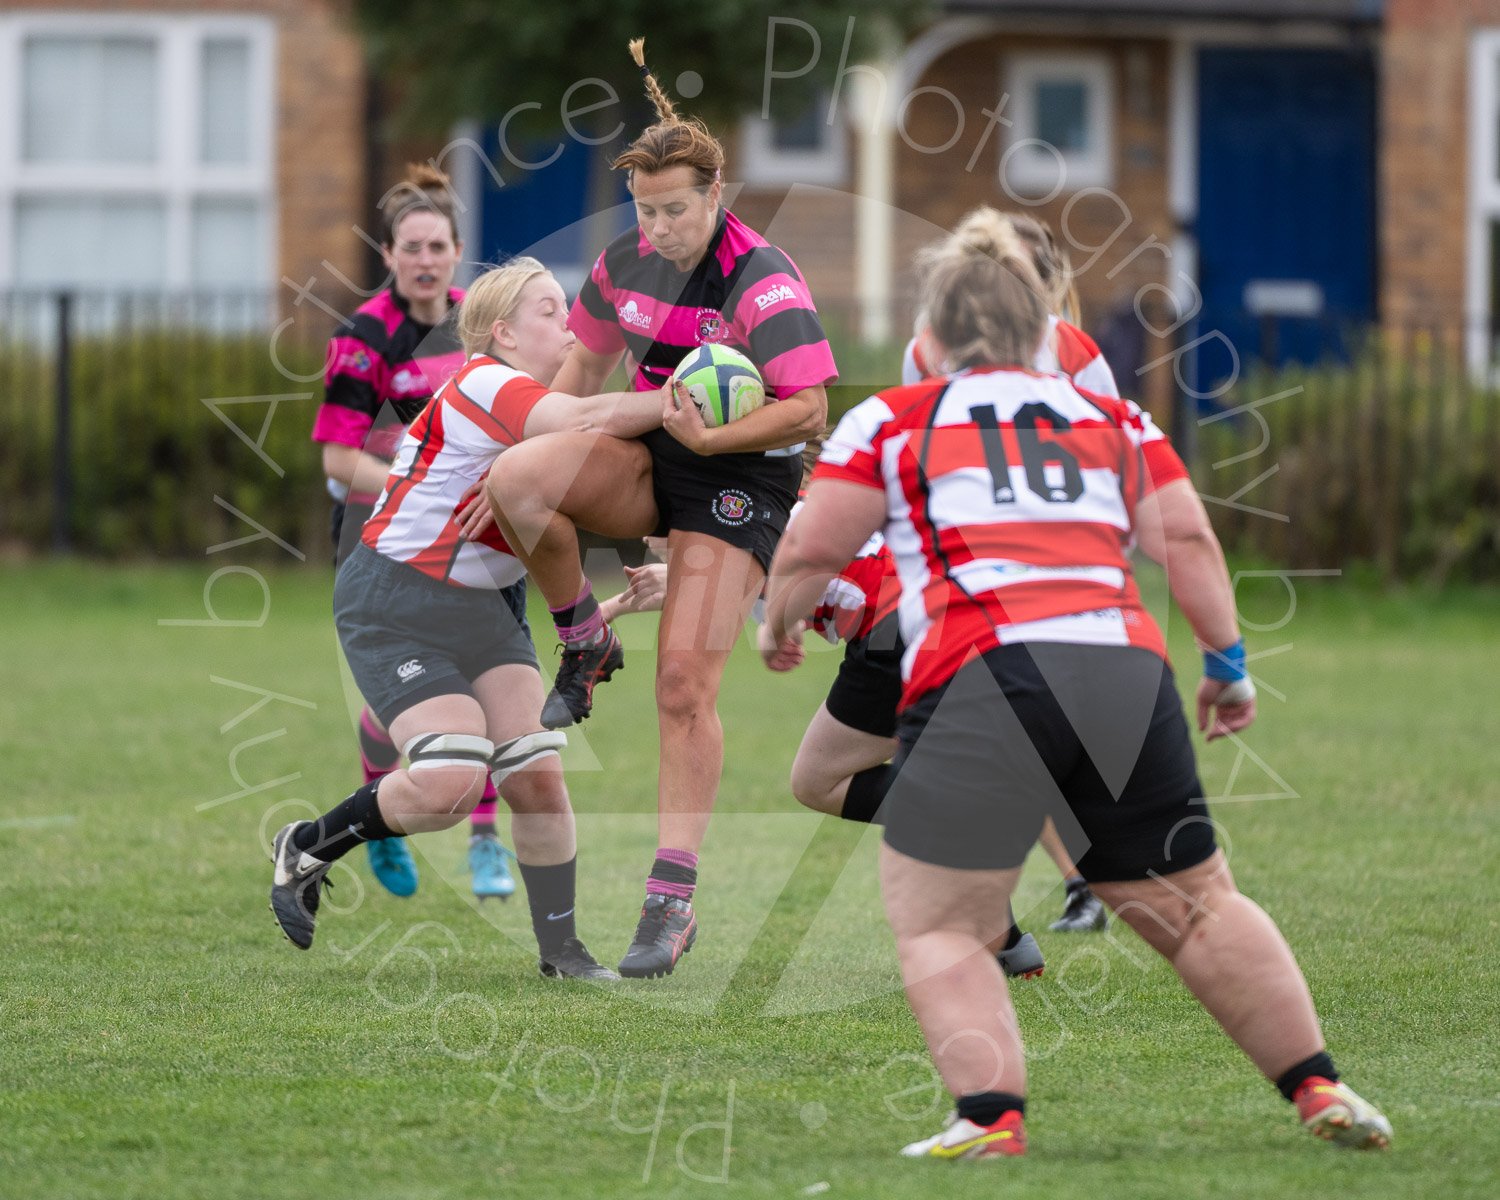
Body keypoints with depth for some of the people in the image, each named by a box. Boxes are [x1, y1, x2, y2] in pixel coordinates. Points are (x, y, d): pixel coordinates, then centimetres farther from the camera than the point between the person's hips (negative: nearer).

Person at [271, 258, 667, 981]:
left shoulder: (540, 409, 12)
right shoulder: (481, 386, -18)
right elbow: (583, 420, -34)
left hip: (483, 606, 9)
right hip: (392, 604, -9)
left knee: (537, 774, -5)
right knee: (451, 782, -21)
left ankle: (561, 949, 7)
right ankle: (309, 849, 4)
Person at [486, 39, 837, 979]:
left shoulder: (765, 284, -19)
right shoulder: (626, 263, 1)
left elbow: (808, 410, -22)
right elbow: (588, 363, 17)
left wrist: (713, 439, -33)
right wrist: (547, 451, 17)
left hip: (741, 480, -6)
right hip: (651, 455, 6)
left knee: (686, 687, -14)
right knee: (517, 479, -27)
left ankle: (674, 903, -9)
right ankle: (585, 642, -2)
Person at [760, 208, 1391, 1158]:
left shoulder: (893, 421, 15)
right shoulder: (1115, 419, 23)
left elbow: (810, 552, 11)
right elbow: (1187, 539, 12)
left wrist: (780, 623, 29)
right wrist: (1227, 662, 14)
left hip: (980, 679, -4)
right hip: (1127, 672, 4)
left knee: (937, 923, 5)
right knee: (1196, 904, 16)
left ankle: (992, 1118, -12)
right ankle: (1320, 1090, 16)